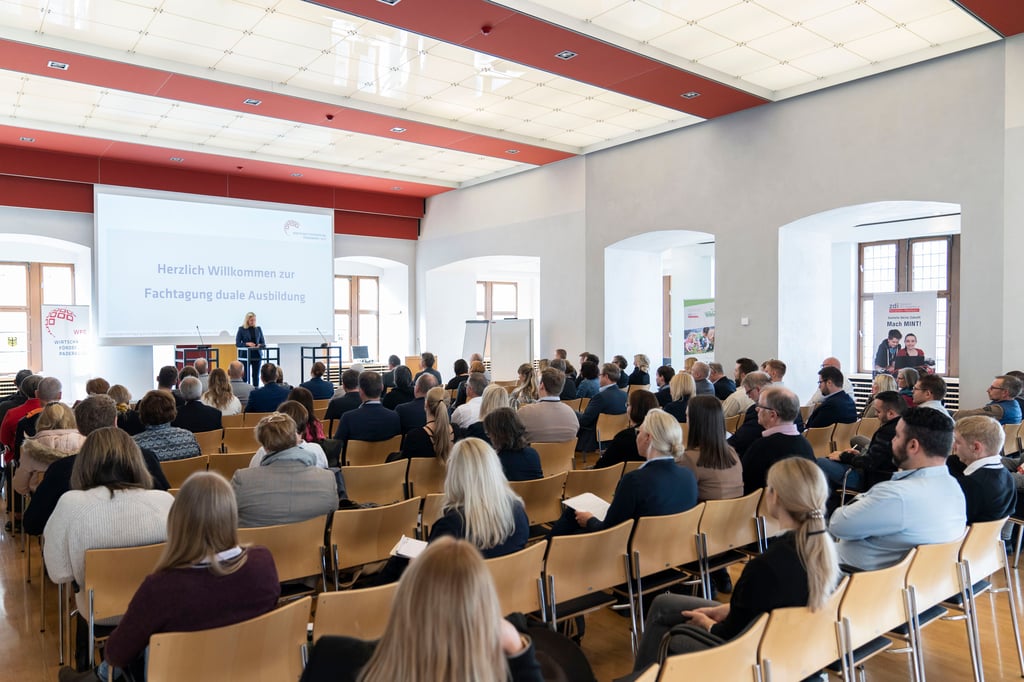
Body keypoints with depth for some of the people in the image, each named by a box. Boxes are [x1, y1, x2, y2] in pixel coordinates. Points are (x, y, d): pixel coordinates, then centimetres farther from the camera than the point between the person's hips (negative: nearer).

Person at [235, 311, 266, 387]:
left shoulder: (258, 329, 10)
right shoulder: (241, 329, 0)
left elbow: (263, 343, 11)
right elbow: (237, 344, -2)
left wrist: (260, 345, -11)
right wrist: (247, 344, -18)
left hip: (257, 355, 3)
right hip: (245, 356, -3)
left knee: (256, 375, 4)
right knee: (245, 375, -5)